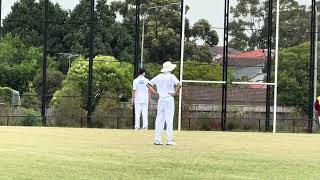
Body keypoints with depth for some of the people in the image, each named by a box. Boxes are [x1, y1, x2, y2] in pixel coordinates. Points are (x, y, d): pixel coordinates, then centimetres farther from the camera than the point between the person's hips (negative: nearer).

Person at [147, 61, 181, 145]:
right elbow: (179, 85, -22)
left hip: (161, 99, 5)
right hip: (169, 99, -5)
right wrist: (175, 93, -11)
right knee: (169, 119, -4)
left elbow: (149, 84, 10)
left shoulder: (158, 77, 8)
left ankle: (157, 139, 6)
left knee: (159, 119, 7)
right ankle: (169, 140, -7)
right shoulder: (171, 76, -7)